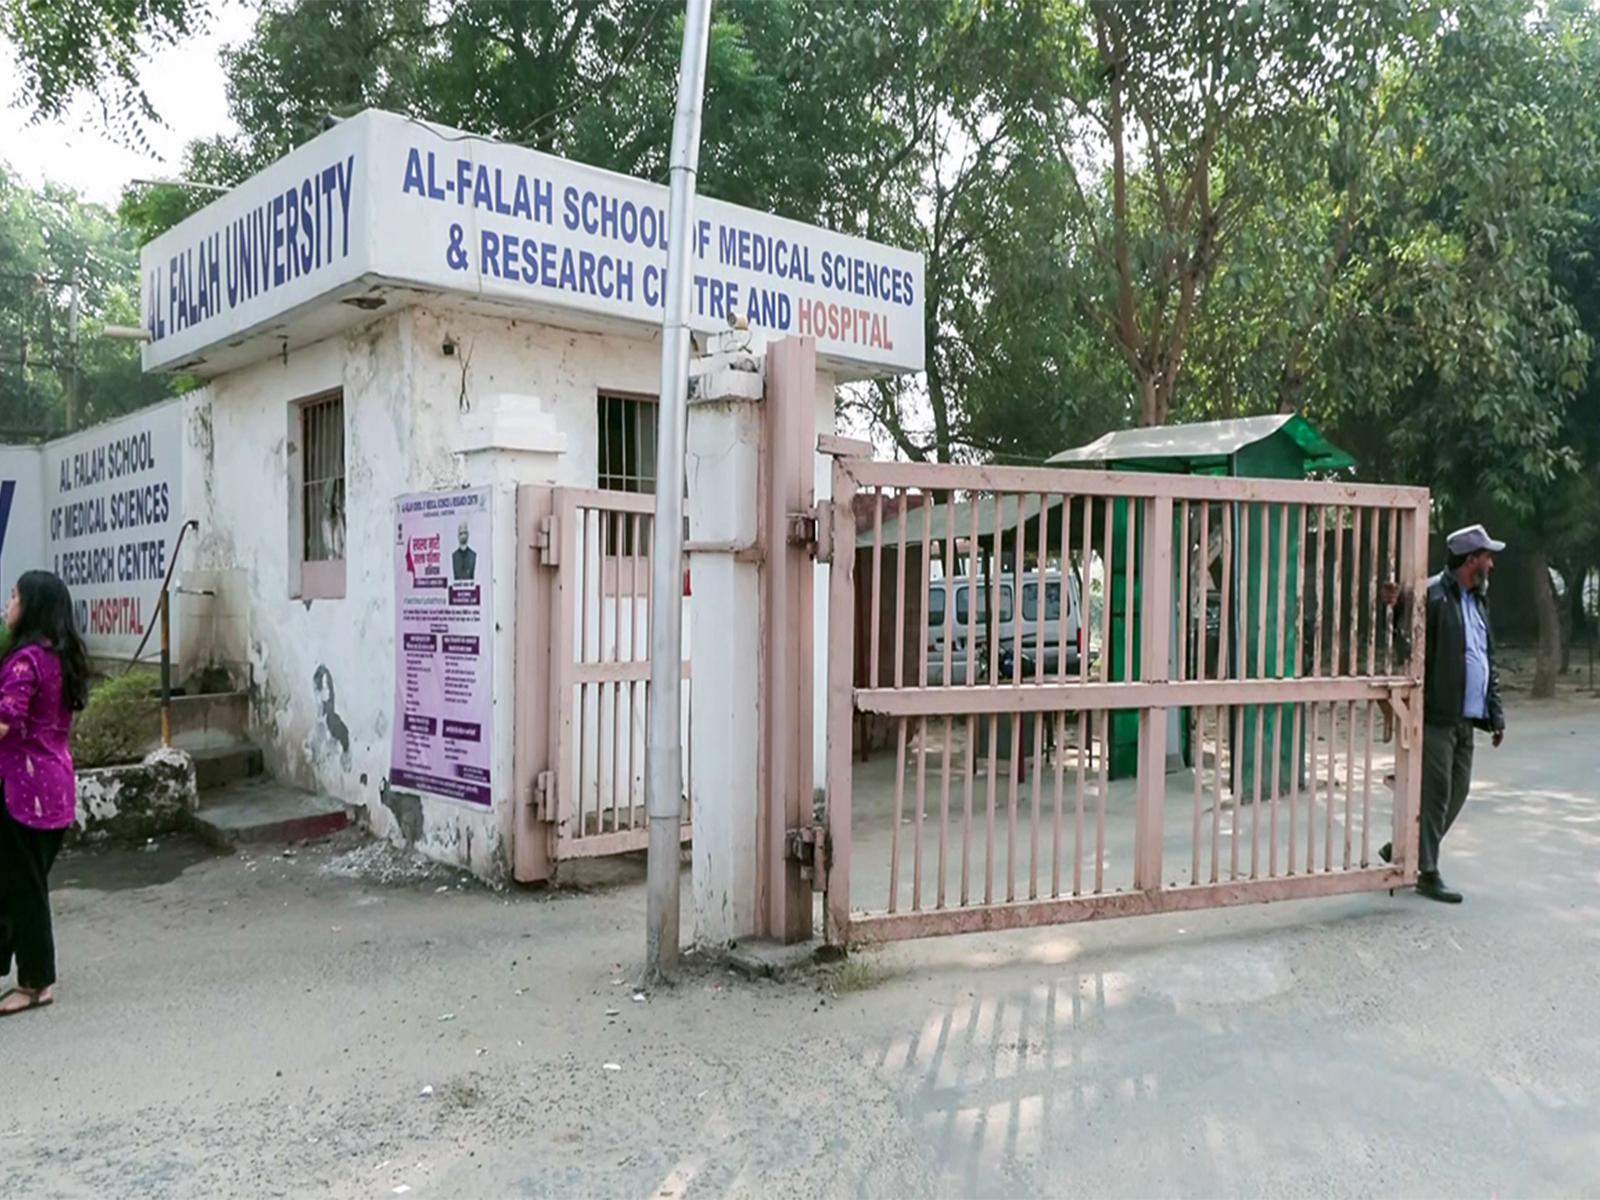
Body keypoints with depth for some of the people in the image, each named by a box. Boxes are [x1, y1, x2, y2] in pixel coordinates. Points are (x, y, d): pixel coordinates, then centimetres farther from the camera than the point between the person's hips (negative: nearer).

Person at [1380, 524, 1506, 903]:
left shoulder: (1477, 600, 16)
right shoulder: (1432, 595, -11)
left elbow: (1488, 661, 20)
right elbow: (1407, 648, -17)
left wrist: (1495, 714, 18)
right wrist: (1392, 612, -36)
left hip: (1466, 718, 9)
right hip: (1437, 715, -9)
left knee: (1457, 791, 13)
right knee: (1436, 793, -2)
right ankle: (1427, 872, 10)